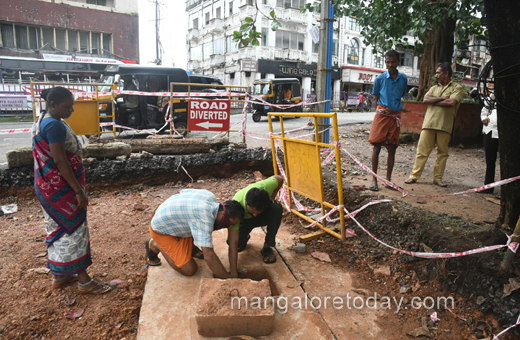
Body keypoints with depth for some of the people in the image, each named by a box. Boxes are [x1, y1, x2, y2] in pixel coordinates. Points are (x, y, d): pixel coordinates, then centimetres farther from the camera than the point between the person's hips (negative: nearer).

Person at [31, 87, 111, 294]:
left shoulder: (44, 121, 12)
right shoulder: (54, 125, -21)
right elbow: (60, 161, -25)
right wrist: (78, 190, -23)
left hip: (50, 186, 10)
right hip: (60, 188, -10)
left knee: (59, 229, 17)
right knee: (73, 229, -2)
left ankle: (59, 275, 28)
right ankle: (84, 281, 8)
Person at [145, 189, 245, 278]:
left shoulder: (210, 197, -13)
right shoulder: (204, 219, -38)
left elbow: (183, 191, 7)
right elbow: (209, 256, -39)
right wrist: (228, 276, -28)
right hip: (161, 230, -8)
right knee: (190, 270, -8)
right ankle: (155, 245, 6)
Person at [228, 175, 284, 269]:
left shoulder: (265, 187, -37)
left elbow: (279, 178, -10)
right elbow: (233, 243, -42)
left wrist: (271, 198, -16)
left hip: (264, 216, 2)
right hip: (244, 219, -1)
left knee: (277, 208, -33)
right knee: (238, 244, -31)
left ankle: (267, 247, -15)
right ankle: (245, 237, 9)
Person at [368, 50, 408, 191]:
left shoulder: (403, 78, 8)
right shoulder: (380, 78, 1)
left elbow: (402, 97, 16)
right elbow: (376, 99, 7)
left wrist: (396, 111, 8)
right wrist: (380, 112, 1)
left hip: (395, 116, 3)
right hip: (382, 114, -3)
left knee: (392, 148, 5)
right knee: (376, 146, -6)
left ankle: (388, 180, 15)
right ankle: (374, 179, 3)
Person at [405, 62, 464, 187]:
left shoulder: (457, 87, 6)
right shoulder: (434, 88, 21)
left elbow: (451, 102, -12)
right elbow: (425, 99, 4)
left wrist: (434, 101, -1)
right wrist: (442, 98, -5)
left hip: (445, 125, -3)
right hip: (429, 123, 3)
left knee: (442, 152, 3)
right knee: (422, 150, -1)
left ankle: (438, 178, 12)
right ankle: (414, 175, 4)